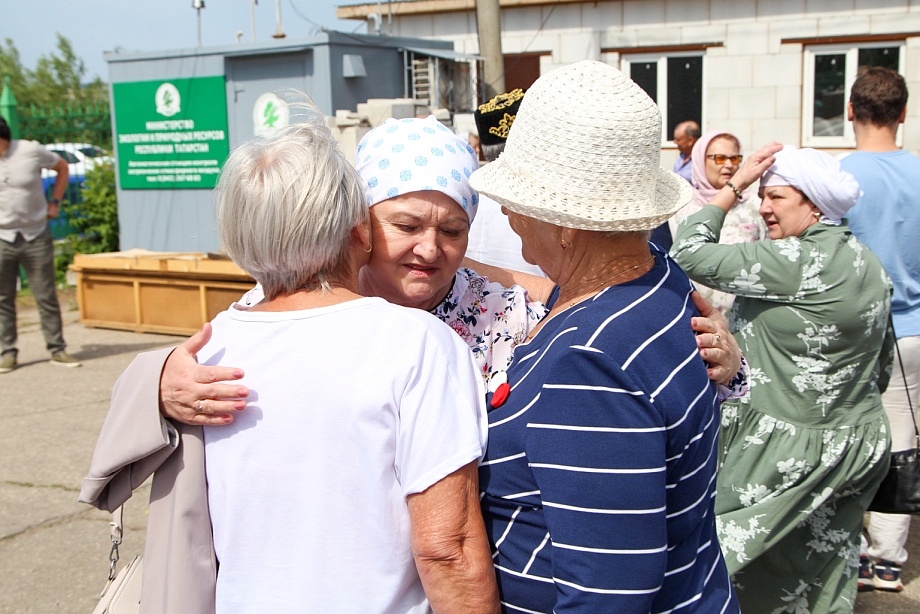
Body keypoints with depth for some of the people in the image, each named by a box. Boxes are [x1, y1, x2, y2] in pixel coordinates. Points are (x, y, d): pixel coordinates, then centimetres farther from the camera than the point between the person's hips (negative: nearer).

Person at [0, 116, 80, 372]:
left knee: (46, 296, 3)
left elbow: (62, 167, 11)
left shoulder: (31, 151, -6)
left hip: (36, 237, -1)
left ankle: (57, 350, 12)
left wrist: (55, 202, 6)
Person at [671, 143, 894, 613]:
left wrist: (733, 186, -12)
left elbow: (689, 256, -21)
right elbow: (882, 364, 17)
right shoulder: (867, 261, 9)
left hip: (791, 449, -9)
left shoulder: (799, 261, -21)